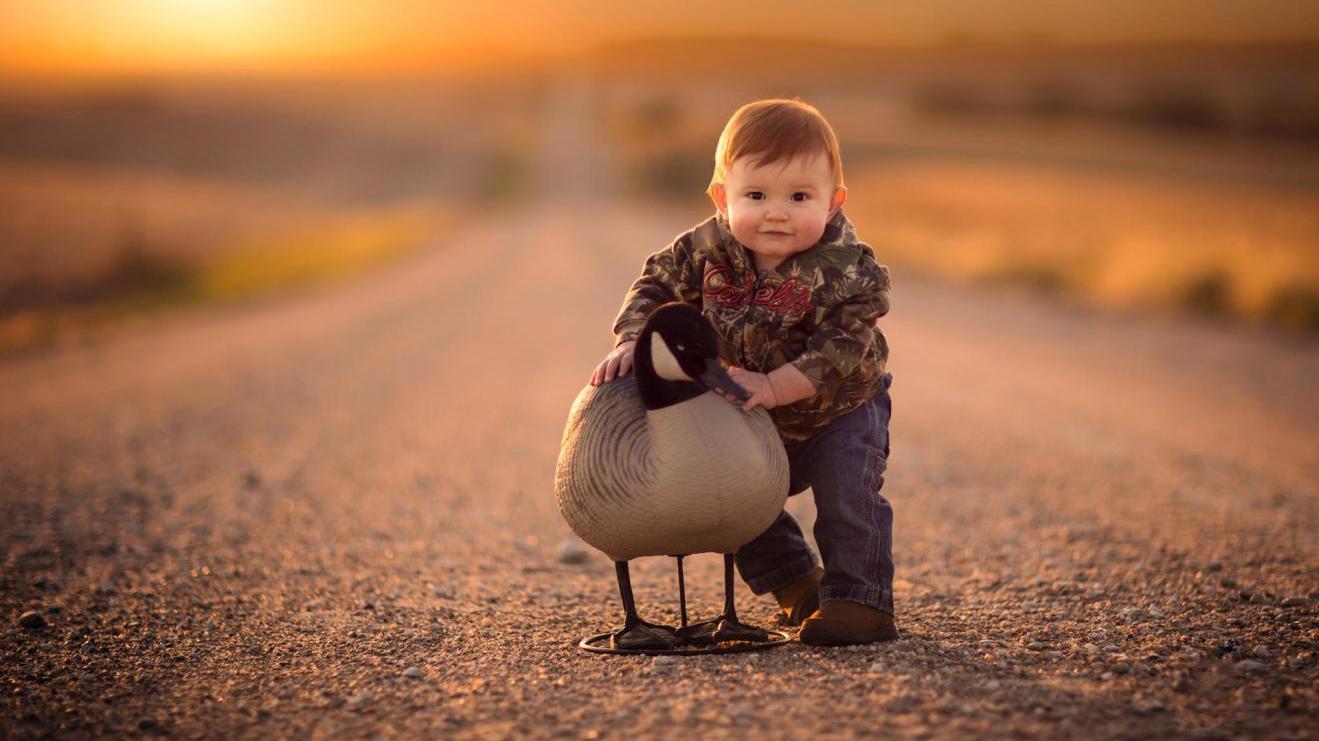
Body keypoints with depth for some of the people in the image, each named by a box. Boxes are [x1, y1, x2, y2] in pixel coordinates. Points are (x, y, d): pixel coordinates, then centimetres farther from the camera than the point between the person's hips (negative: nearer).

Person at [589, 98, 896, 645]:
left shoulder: (848, 270, -32)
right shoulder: (709, 248, -20)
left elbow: (840, 351, -36)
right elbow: (658, 285, -8)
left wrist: (773, 386, -45)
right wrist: (631, 343, -24)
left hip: (840, 410, -5)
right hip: (757, 424, 5)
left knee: (848, 489, -23)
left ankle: (861, 600, -8)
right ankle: (797, 585, 27)